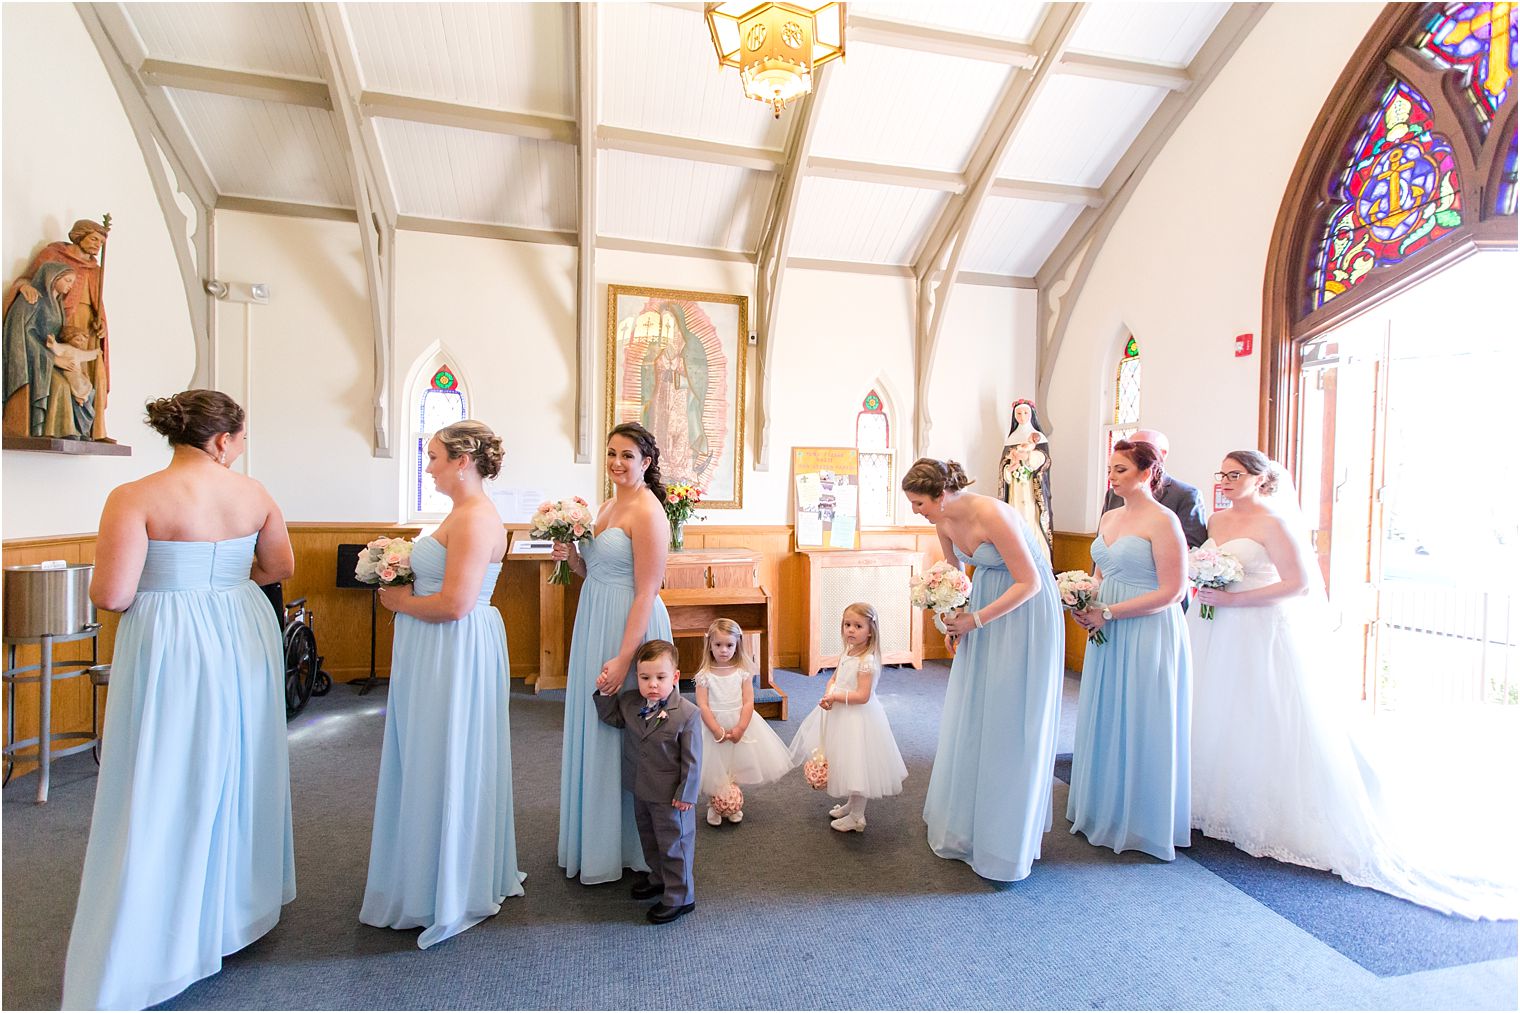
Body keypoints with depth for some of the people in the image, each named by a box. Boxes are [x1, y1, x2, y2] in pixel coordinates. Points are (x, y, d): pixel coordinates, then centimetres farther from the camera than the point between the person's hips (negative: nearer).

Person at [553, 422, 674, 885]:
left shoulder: (647, 512, -16)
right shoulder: (607, 506, 11)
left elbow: (647, 593, -20)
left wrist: (624, 658, -24)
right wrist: (571, 556, -2)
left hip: (628, 628, -9)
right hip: (595, 623, 9)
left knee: (619, 735, 3)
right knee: (593, 730, 18)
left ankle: (622, 849, 23)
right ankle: (595, 840, 37)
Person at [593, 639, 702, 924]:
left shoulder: (686, 714, -24)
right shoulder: (630, 702, -9)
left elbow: (692, 760, -18)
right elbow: (611, 717, 9)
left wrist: (686, 794, -16)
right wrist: (606, 694, -8)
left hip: (671, 796, -7)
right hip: (641, 791, 7)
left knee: (674, 843, 9)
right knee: (649, 838, 26)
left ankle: (680, 897, 27)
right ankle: (659, 878, 49)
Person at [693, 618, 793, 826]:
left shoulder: (743, 672, -6)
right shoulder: (705, 675, -9)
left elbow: (748, 702, -9)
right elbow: (702, 706, -12)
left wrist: (740, 728, -19)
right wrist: (717, 730, -20)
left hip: (741, 726, 1)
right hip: (713, 727, -1)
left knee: (736, 768, 12)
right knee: (715, 771, 7)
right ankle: (714, 806, 31)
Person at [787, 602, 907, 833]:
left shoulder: (867, 660, -23)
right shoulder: (848, 653, 3)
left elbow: (862, 696, -26)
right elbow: (834, 678, 11)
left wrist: (836, 697, -23)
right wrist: (828, 694, -8)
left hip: (859, 718, -9)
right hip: (840, 715, 9)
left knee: (857, 765, 4)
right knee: (848, 763, 22)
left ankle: (856, 817, 21)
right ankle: (850, 804, 41)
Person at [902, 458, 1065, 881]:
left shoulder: (991, 516, -27)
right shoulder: (944, 522, -3)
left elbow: (1030, 582, -22)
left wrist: (975, 620, -20)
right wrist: (954, 615, -2)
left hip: (1025, 611, -8)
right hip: (983, 606, 8)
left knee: (1010, 720, 0)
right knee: (970, 713, 12)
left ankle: (1004, 837, 17)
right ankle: (965, 821, 30)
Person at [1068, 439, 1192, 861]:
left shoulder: (1163, 520, -12)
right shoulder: (1108, 518, 11)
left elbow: (1171, 591, -17)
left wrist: (1108, 613, -17)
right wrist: (1084, 604, 0)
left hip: (1147, 635, -7)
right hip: (1108, 634, 7)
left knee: (1141, 727, 5)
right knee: (1105, 721, 15)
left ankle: (1142, 822, 23)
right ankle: (1103, 810, 32)